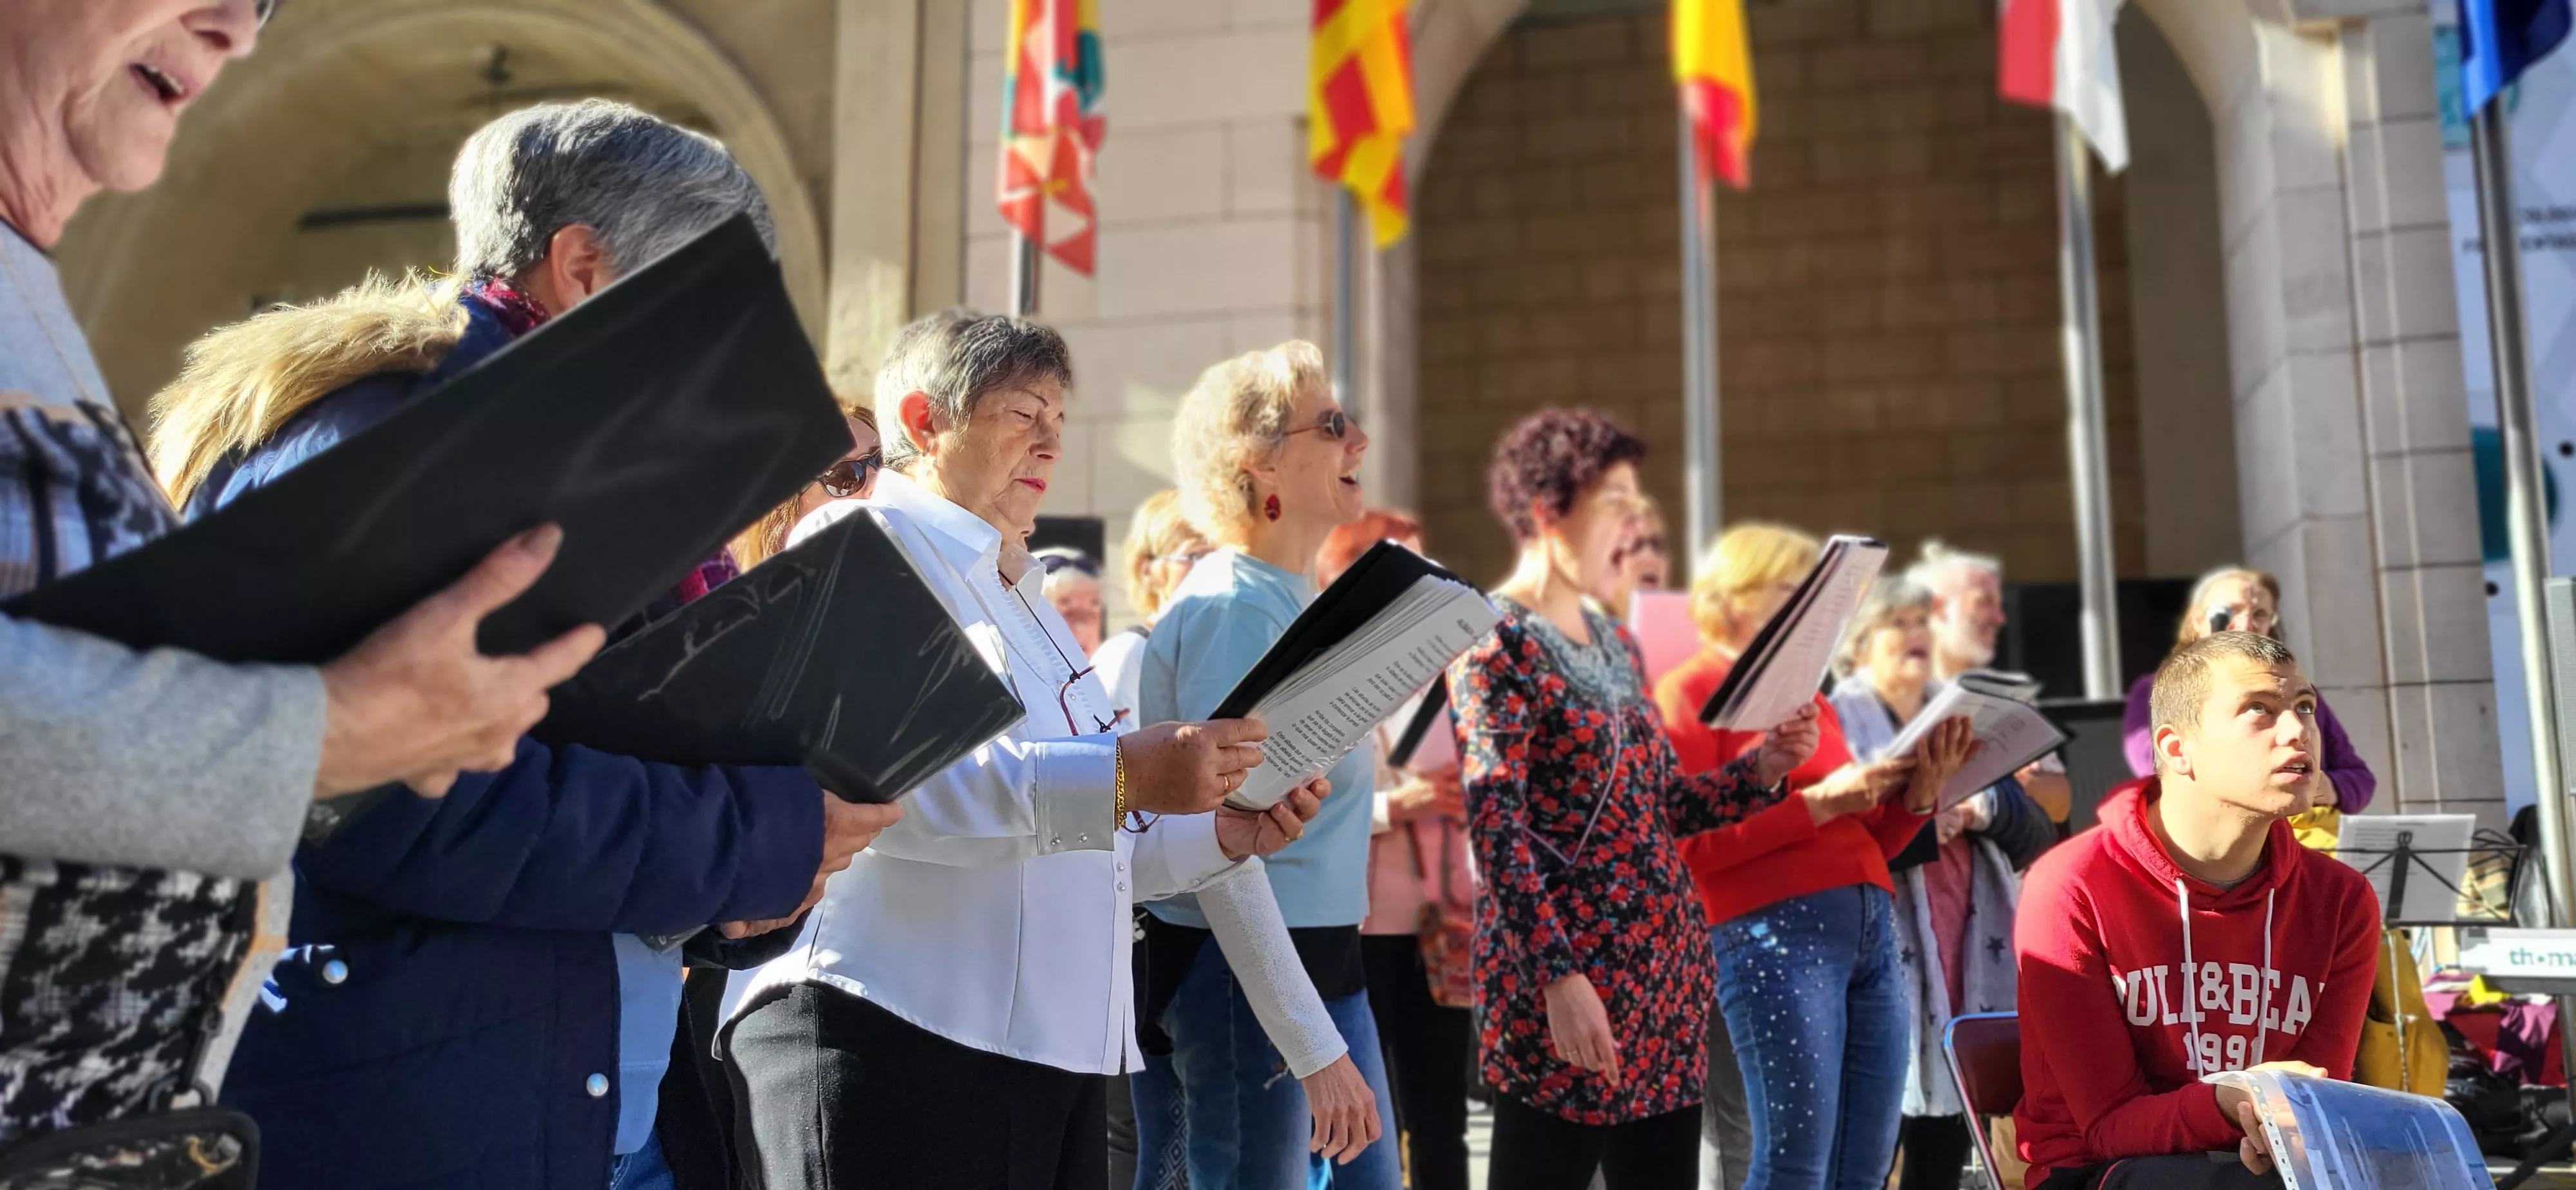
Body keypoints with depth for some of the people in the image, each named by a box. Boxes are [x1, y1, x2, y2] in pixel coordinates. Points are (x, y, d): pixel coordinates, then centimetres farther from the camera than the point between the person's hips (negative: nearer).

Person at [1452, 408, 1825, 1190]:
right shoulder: (1496, 640, -9)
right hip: (1564, 974, -8)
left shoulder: (1614, 644, 16)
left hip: (1662, 968, 8)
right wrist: (1557, 976, -23)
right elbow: (1495, 827, -17)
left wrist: (1766, 767, 2)